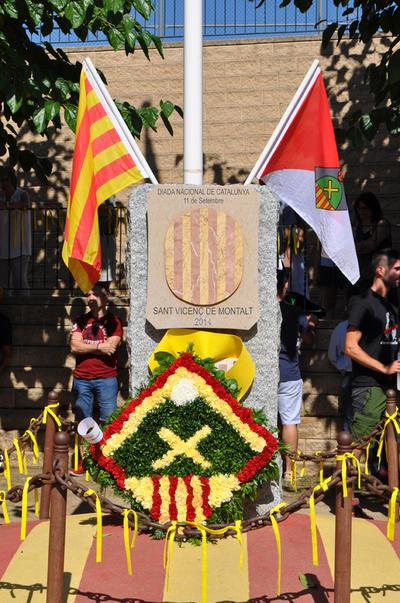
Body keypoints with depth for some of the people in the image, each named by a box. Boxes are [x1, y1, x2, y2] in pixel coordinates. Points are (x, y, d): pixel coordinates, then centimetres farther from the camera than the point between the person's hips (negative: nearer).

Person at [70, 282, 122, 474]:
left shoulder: (113, 321, 3)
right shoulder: (80, 321, 12)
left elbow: (111, 347, -12)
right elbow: (74, 346, -3)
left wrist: (85, 347, -6)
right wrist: (99, 346, -10)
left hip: (106, 378, -3)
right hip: (81, 379, 3)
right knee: (82, 421, 6)